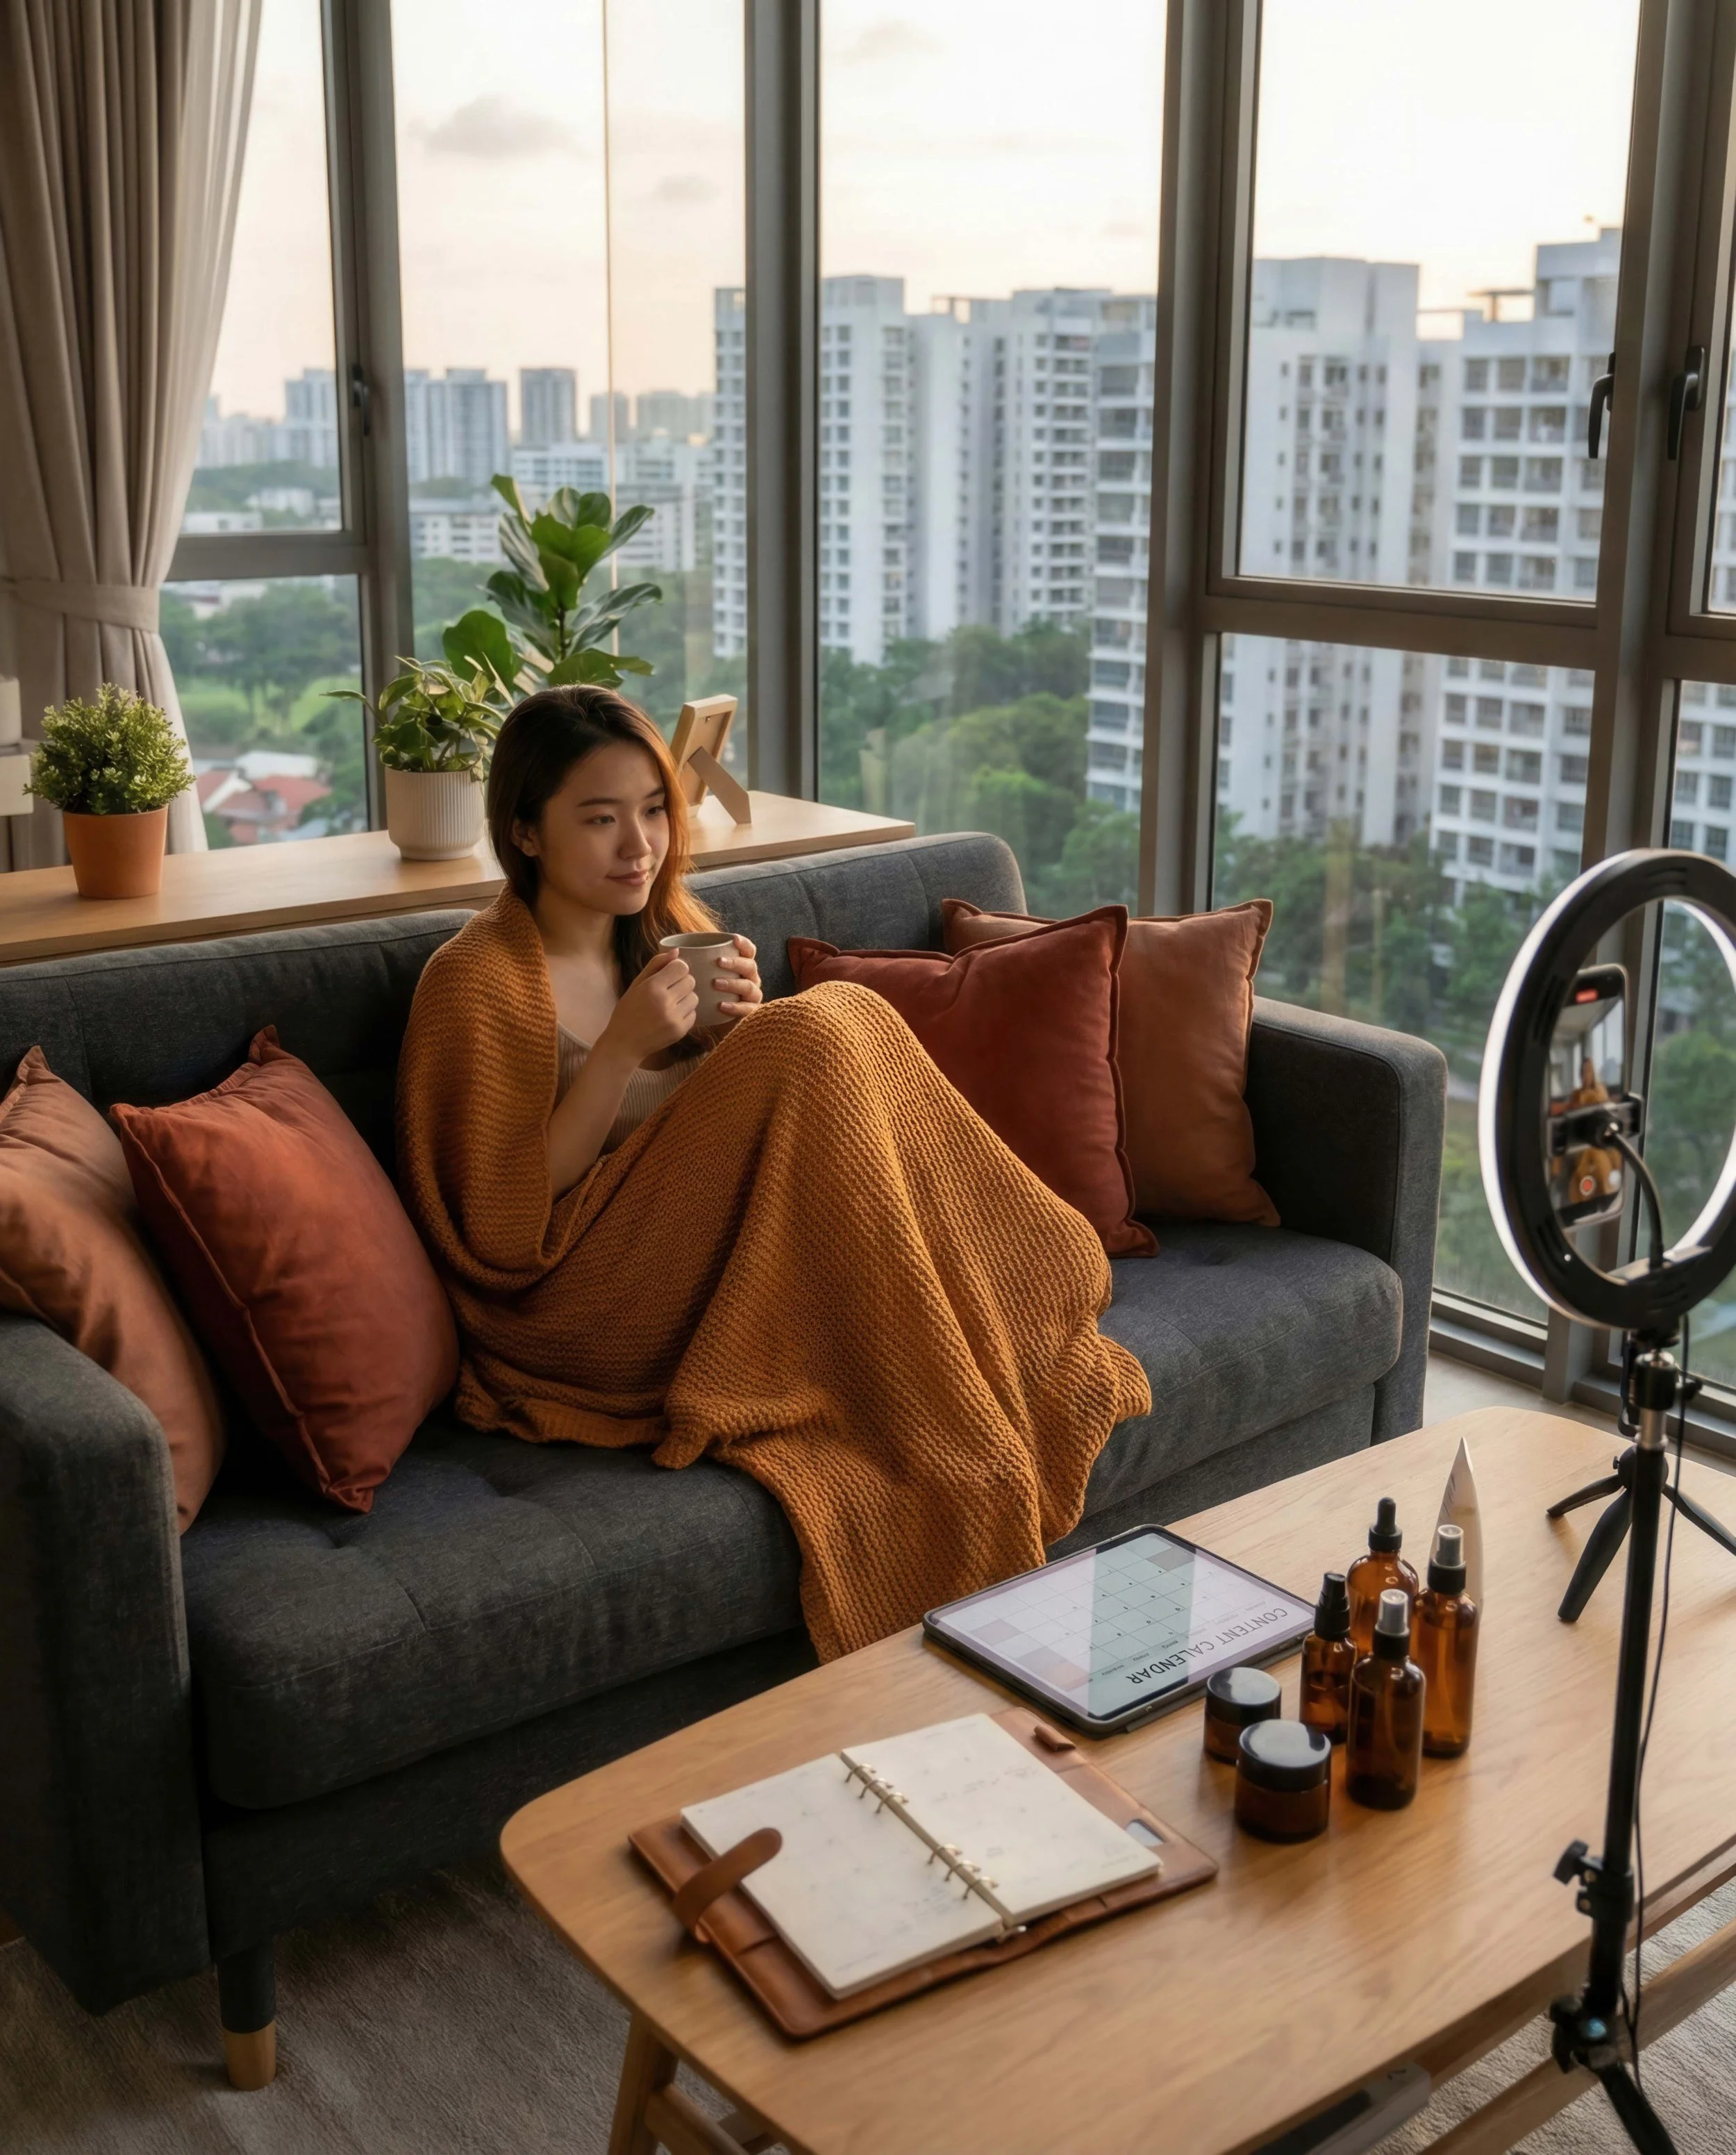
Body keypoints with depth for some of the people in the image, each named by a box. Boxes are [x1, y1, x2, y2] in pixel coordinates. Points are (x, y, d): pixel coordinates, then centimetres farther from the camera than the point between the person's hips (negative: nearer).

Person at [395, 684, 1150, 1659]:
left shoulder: (670, 932, 11)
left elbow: (758, 1135, 15)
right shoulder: (475, 982, -11)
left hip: (701, 1268, 7)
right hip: (585, 1321, -7)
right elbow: (501, 1232, -14)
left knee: (841, 1026, -16)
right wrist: (622, 1051, -21)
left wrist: (748, 1033, -7)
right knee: (819, 1034, -23)